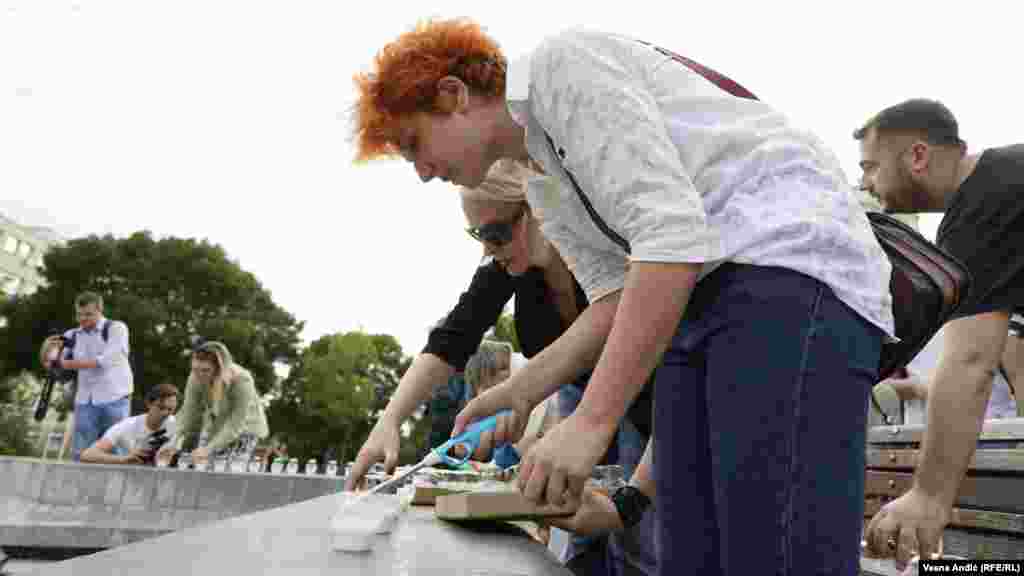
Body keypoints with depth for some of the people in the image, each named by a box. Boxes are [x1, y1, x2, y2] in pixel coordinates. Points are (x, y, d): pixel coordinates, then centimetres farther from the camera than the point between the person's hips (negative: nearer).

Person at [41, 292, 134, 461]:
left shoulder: (117, 328, -2)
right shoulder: (72, 335, 11)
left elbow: (106, 361, -14)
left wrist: (70, 364, -13)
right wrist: (47, 348, -11)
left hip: (115, 400, -4)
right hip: (85, 402, 4)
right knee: (79, 455, 0)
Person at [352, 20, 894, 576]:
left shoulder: (562, 63, -7)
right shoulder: (543, 189, 21)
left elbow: (673, 237, -19)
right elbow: (617, 298, 16)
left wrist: (590, 421, -19)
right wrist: (520, 390, 6)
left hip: (791, 264, -9)